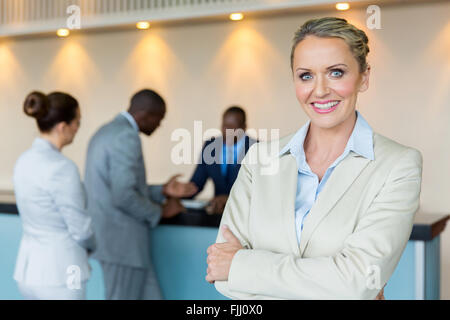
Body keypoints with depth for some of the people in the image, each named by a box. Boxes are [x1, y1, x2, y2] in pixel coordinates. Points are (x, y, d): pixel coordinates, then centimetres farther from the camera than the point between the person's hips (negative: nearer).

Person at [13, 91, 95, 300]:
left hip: (27, 269, 8)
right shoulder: (62, 168, -21)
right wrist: (96, 244, 6)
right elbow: (81, 229, -16)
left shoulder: (24, 161, 4)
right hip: (59, 274, -8)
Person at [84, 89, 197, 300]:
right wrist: (160, 211, -9)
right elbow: (124, 196, -25)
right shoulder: (126, 136, -18)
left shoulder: (107, 131, 15)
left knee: (149, 296, 15)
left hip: (111, 235, 10)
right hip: (123, 241, -10)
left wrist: (162, 191, 12)